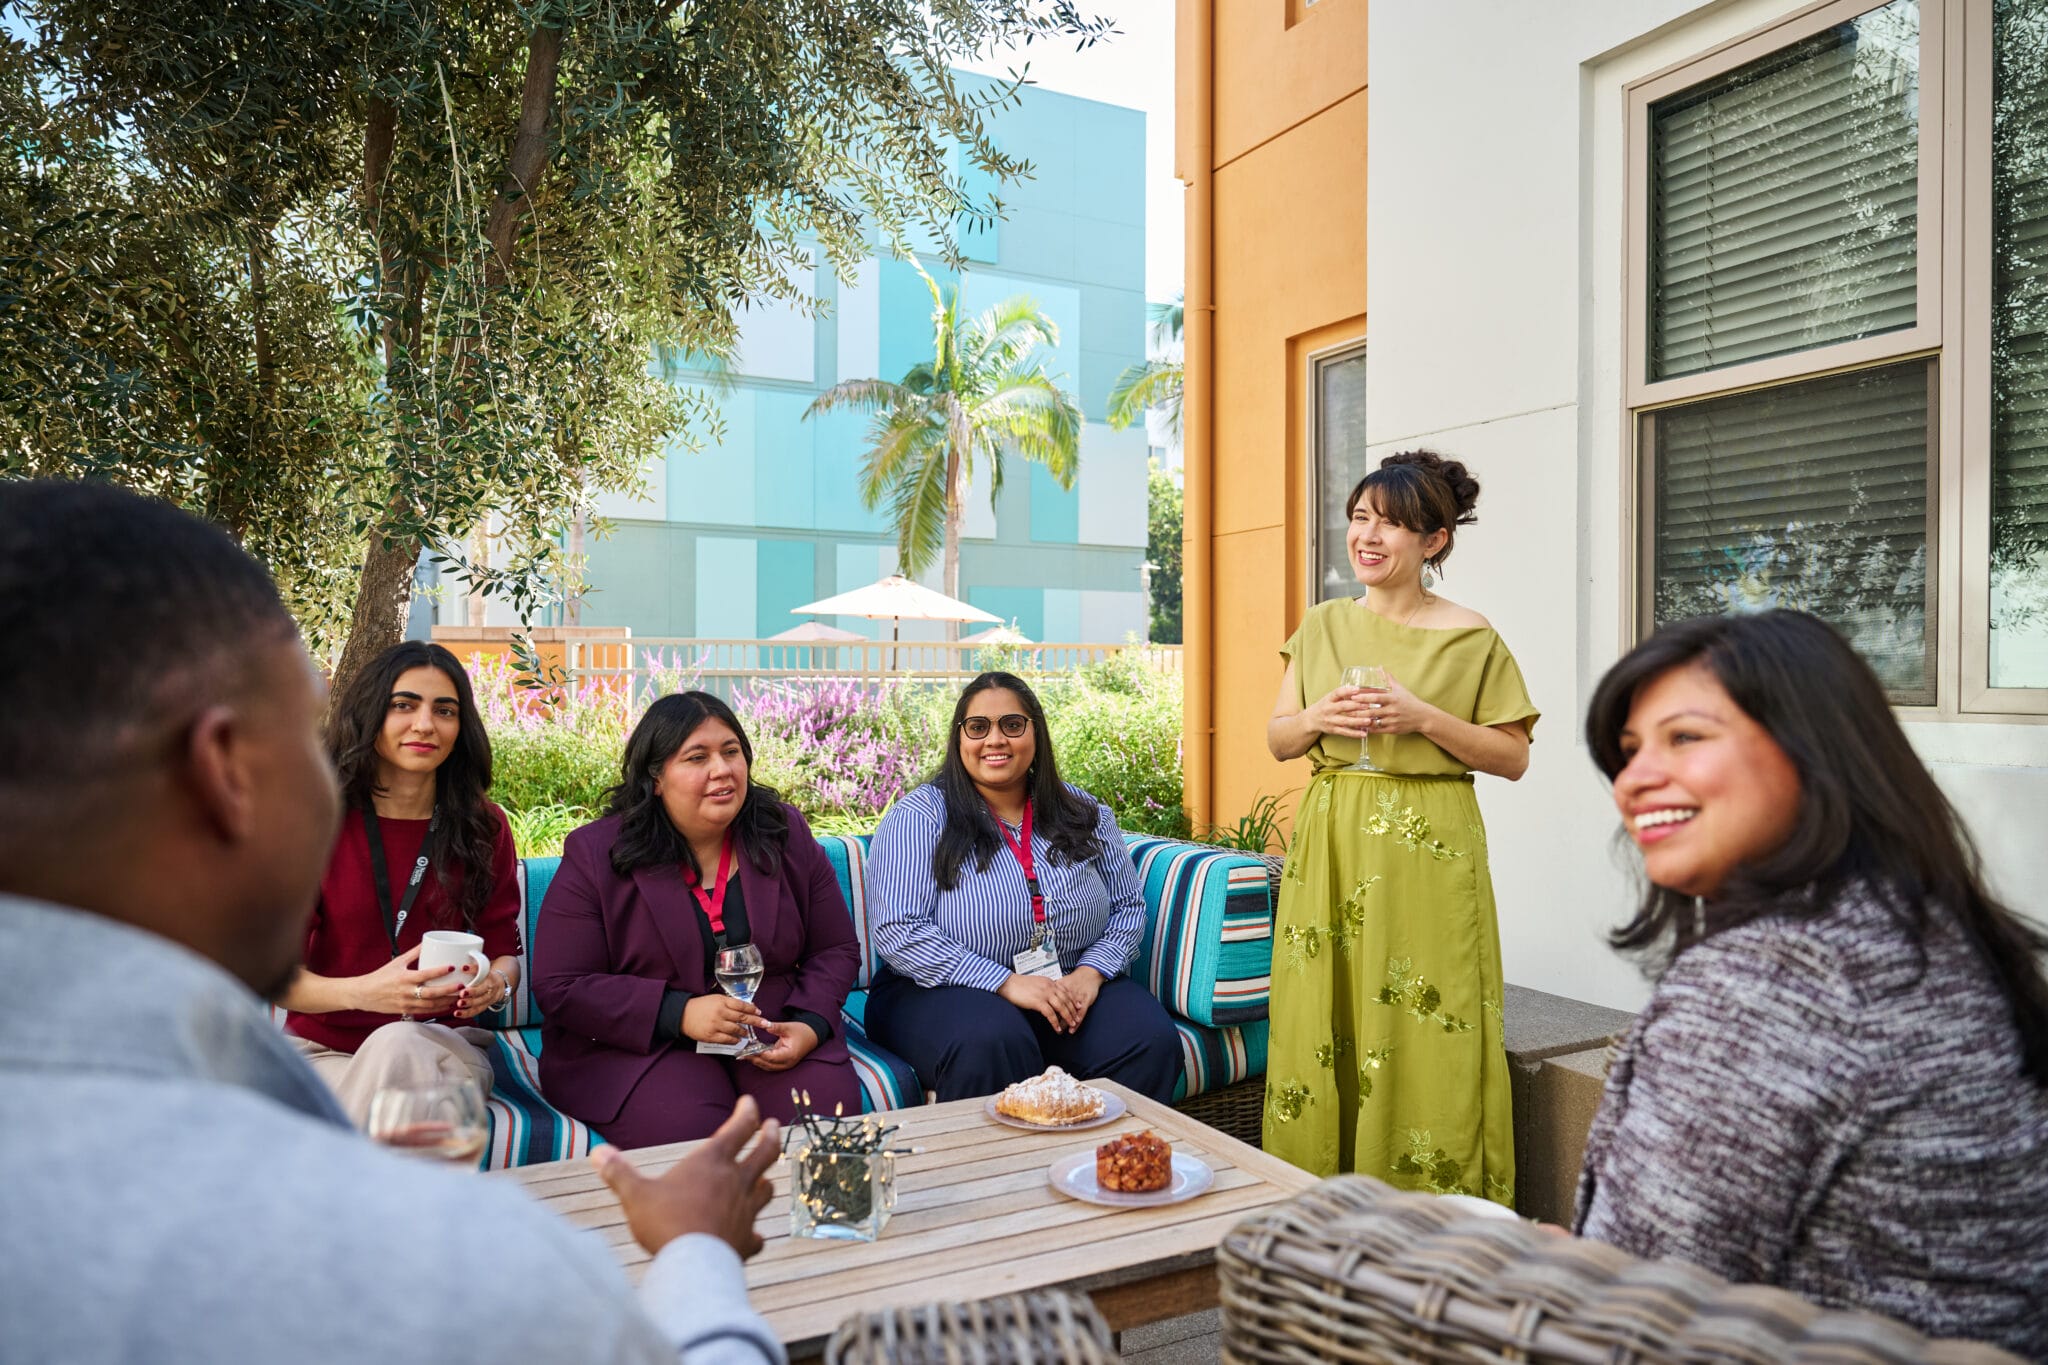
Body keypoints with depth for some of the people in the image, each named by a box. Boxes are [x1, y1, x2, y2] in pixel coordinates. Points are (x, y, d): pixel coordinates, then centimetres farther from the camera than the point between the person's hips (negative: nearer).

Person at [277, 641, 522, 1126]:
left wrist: (495, 984, -18)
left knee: (399, 1045, -36)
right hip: (325, 1047, -1)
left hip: (442, 1046, 1)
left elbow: (504, 949, 8)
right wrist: (361, 992, -26)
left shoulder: (484, 827, 5)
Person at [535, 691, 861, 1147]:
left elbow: (835, 950, 10)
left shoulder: (786, 835, 6)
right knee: (690, 1131, -32)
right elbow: (560, 987, -7)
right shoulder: (594, 855, -3)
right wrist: (679, 1013, -20)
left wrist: (810, 1024, -11)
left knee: (828, 1108, -25)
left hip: (772, 1036, 3)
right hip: (639, 1044, -3)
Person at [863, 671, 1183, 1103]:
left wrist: (1091, 972, -9)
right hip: (944, 992, -3)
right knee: (994, 1043, -37)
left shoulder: (1085, 814, 8)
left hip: (1074, 984, 4)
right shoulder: (919, 816, -5)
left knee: (1153, 1040, -23)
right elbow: (897, 930, -14)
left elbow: (1129, 906, 12)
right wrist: (1006, 983, -21)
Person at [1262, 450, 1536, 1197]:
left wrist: (1425, 719, -15)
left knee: (1423, 1038, -2)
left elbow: (1513, 758, -2)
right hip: (1330, 842, 4)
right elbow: (1277, 739, 12)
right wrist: (1318, 719, -9)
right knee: (1323, 1028, 7)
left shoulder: (1471, 639, -2)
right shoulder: (1323, 626, 10)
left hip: (1426, 851, -4)